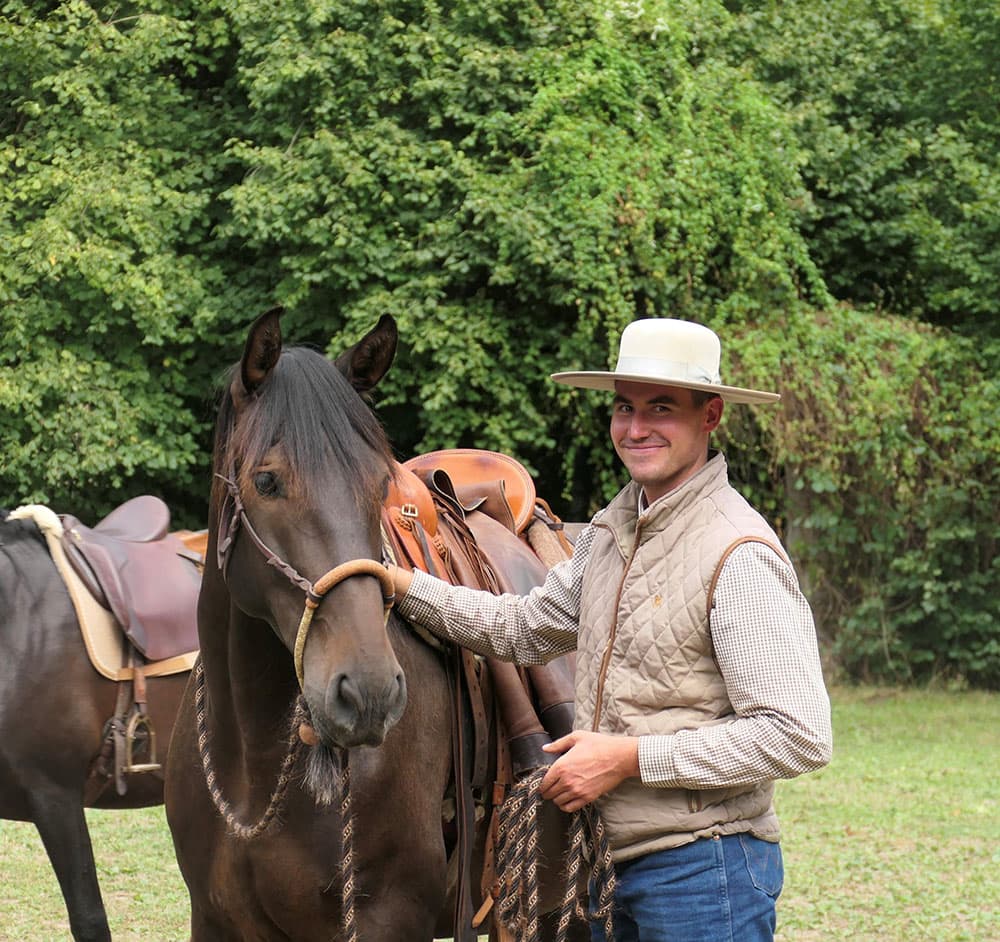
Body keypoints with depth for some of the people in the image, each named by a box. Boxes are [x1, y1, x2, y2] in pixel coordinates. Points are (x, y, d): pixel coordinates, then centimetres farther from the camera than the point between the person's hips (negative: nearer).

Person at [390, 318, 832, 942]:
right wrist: (402, 585, 14)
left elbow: (800, 737, -22)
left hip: (703, 867, -8)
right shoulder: (609, 532, 9)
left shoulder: (741, 556, -17)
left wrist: (630, 757, -20)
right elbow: (525, 629, 25)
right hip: (613, 861, 8)